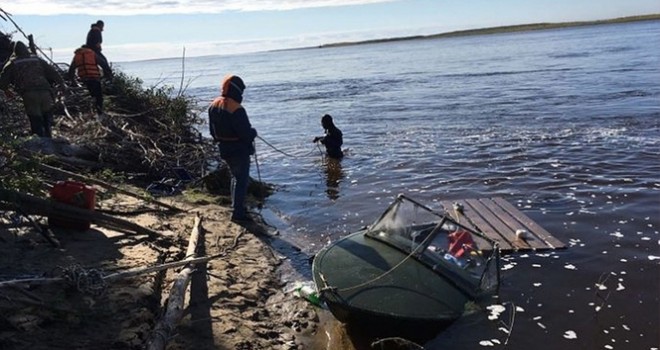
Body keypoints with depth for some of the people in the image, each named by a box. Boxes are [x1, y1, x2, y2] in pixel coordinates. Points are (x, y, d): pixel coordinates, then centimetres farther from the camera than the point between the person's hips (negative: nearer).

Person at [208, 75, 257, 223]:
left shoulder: (213, 106, 2)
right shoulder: (236, 109, -25)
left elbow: (213, 130, 11)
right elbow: (246, 133, -25)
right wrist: (253, 132, -4)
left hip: (224, 150, 8)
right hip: (240, 151, -8)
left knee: (236, 178, 23)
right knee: (241, 181, 1)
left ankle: (237, 207, 33)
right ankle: (237, 213, 2)